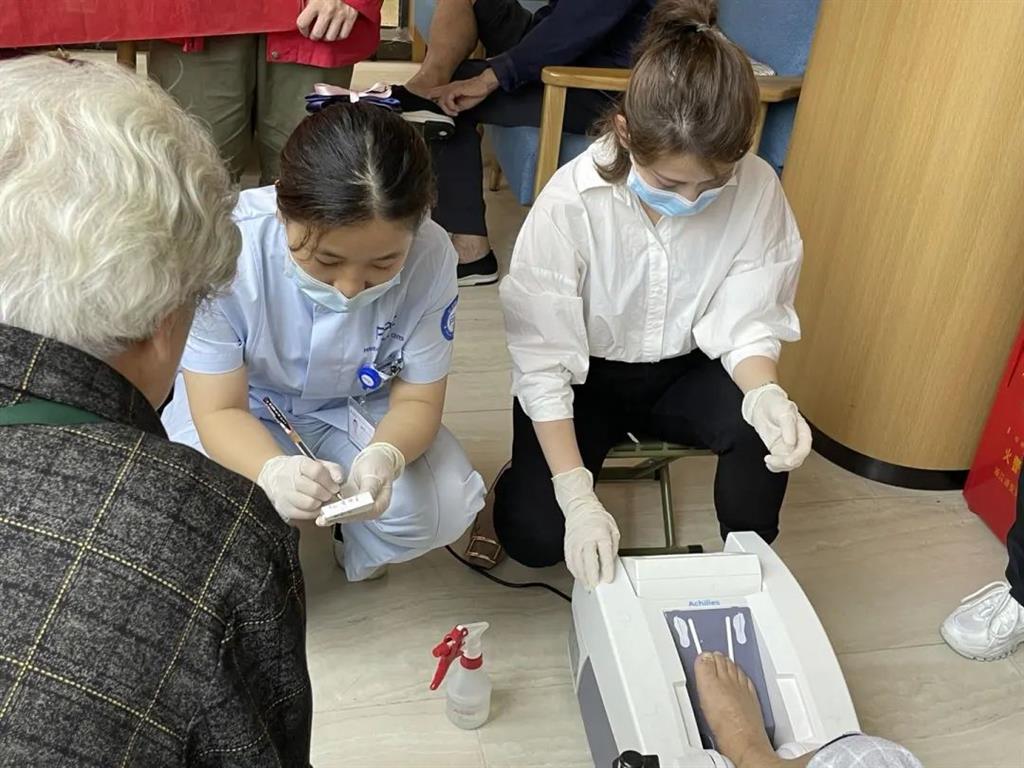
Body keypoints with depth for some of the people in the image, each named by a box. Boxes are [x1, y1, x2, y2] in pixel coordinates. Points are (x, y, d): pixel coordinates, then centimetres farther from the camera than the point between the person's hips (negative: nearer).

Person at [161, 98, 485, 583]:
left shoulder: (430, 256, -27)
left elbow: (417, 401, -15)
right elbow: (218, 412, -25)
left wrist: (385, 455, -41)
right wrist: (274, 471, -49)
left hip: (358, 409, 1)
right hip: (243, 409, -1)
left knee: (444, 510, -24)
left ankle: (359, 543, 13)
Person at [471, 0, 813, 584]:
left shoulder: (758, 191, -21)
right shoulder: (571, 202, -29)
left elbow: (745, 321, -12)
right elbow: (543, 362, -24)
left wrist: (766, 394, -36)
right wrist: (578, 497, -30)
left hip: (683, 371, 2)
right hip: (583, 375, -2)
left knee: (770, 429, -28)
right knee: (535, 535, -18)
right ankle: (520, 484, 20)